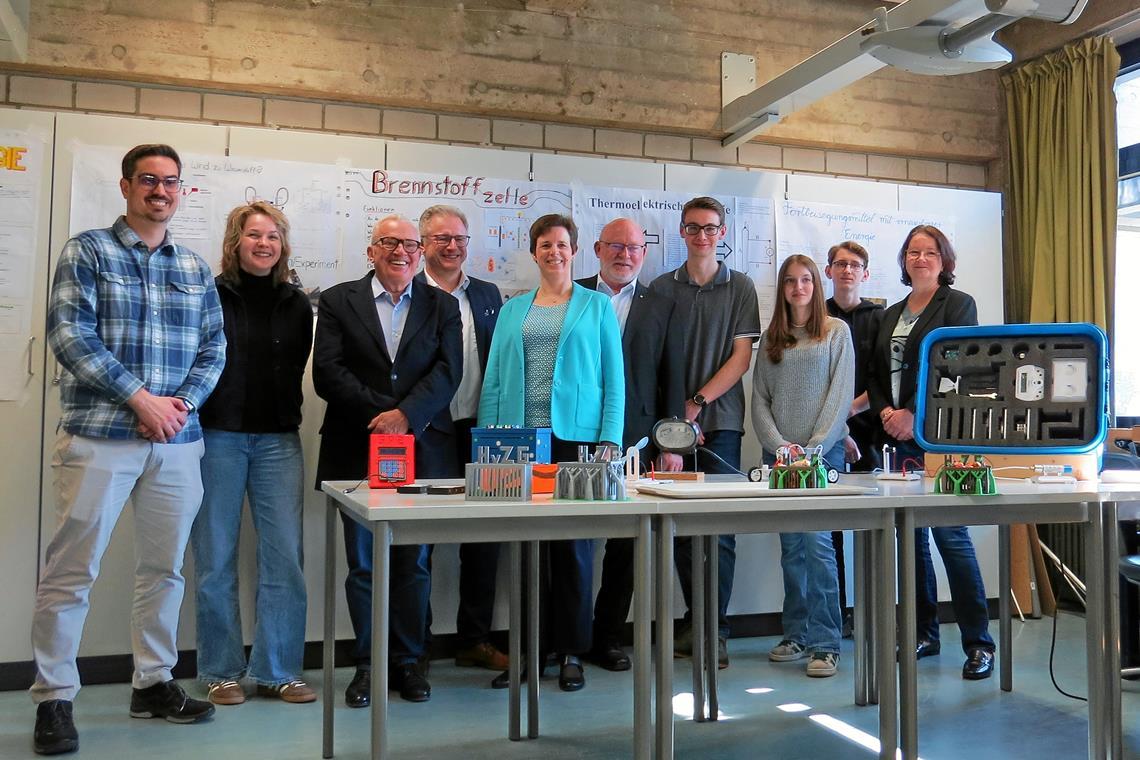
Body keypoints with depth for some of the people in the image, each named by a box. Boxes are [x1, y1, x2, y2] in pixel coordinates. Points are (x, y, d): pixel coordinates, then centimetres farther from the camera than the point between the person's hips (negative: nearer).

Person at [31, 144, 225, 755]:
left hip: (177, 440, 4)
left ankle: (153, 682, 24)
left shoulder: (195, 268, 13)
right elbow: (69, 334, -9)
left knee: (165, 567, 11)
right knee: (72, 571, 0)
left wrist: (183, 401, -7)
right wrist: (140, 398, -14)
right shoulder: (87, 252, 1)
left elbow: (213, 347, 11)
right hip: (98, 436, -4)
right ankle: (54, 697, 13)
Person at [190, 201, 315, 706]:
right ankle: (221, 671, 17)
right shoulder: (209, 298, 1)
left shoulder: (297, 306, 11)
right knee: (216, 559, 4)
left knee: (285, 556, 0)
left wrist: (285, 421, 8)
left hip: (277, 440, 3)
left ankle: (276, 670, 12)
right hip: (216, 437, -2)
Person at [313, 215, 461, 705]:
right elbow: (327, 372, -3)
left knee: (415, 563, 6)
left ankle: (408, 661, 19)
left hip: (423, 450, 1)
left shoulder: (442, 306, 10)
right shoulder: (338, 301, 7)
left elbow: (447, 372, -2)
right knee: (363, 564, 6)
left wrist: (405, 415, -16)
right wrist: (380, 414, -13)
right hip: (357, 450, 0)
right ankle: (368, 663, 18)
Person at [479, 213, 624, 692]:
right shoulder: (512, 310, 14)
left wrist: (609, 440, -7)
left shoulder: (597, 307, 8)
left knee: (573, 545, 2)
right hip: (520, 438, 2)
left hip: (576, 437, -2)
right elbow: (494, 379, 11)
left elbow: (613, 380, 3)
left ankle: (571, 652, 13)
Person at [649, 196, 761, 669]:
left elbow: (741, 357, 0)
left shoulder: (740, 287, 7)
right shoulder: (662, 288, 9)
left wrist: (697, 402, -9)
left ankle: (716, 629, 1)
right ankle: (694, 620, 17)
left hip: (720, 420, -2)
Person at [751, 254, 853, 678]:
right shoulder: (771, 338, 14)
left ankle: (825, 643, -6)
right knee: (791, 547, 7)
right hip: (778, 453, 4)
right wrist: (780, 445, -5)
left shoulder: (836, 332, 5)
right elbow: (759, 400, 9)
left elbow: (841, 395, -2)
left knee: (816, 541, -11)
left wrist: (813, 448, -10)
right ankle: (796, 635, 15)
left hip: (824, 451, -3)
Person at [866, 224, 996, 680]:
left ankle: (978, 642, 0)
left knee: (950, 535, -9)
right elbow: (876, 374, 17)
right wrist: (885, 411, -2)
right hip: (901, 438, 6)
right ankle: (924, 634, 18)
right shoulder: (892, 314, 20)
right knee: (911, 537, 7)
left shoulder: (958, 305, 2)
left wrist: (914, 414, -17)